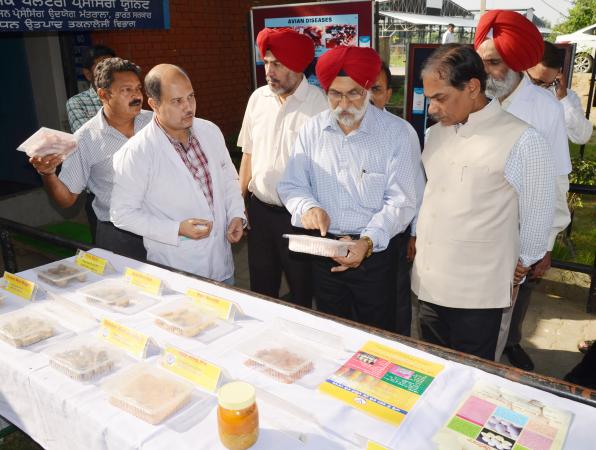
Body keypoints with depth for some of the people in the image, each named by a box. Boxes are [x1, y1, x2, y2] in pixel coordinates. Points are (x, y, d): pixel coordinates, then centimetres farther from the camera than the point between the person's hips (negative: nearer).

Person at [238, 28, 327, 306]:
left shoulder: (320, 103, -14)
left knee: (302, 290, 13)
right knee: (260, 287, 20)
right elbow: (248, 153, 11)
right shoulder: (258, 98, 3)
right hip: (260, 209, 5)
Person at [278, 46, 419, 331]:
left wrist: (368, 241, -28)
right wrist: (308, 207, -19)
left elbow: (400, 202, -14)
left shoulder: (395, 132, -10)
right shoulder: (312, 129, 1)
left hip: (376, 251, -3)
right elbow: (291, 185, 3)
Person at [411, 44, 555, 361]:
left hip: (478, 292, -5)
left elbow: (537, 213, -3)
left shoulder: (521, 141, -12)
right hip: (428, 284, 6)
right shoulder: (435, 134, 7)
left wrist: (520, 269, 5)